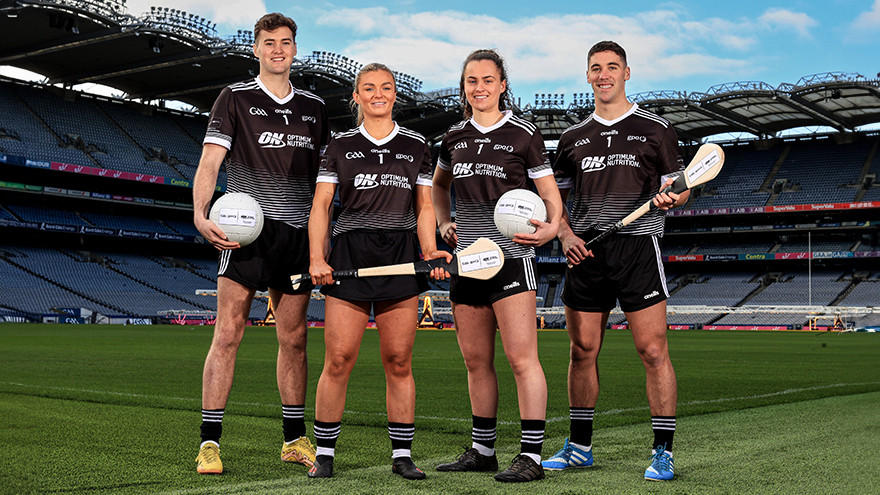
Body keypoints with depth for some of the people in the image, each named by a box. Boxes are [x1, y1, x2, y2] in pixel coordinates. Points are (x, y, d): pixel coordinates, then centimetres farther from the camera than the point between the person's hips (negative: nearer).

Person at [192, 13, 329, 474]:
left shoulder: (314, 106, 15)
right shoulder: (235, 98, 3)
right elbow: (210, 161, -6)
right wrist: (201, 214, -22)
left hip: (298, 233, 4)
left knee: (293, 339, 8)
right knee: (227, 335, -6)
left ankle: (294, 439, 18)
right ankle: (209, 441, 0)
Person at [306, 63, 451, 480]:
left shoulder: (416, 145, 14)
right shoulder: (341, 145, 10)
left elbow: (424, 207, 13)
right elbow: (321, 204, 3)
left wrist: (430, 251, -3)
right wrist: (316, 258, -9)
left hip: (401, 257, 1)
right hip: (349, 255, -1)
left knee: (399, 363, 2)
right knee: (338, 360, -5)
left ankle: (402, 454, 11)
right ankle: (324, 453, 7)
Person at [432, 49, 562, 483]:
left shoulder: (524, 135, -1)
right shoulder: (454, 137, 13)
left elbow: (550, 194, 2)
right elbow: (438, 185, 30)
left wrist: (551, 228, -17)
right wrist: (444, 223, 14)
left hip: (510, 256, -5)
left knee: (521, 358, -8)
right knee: (475, 360, 11)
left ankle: (531, 456, -4)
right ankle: (482, 450, 21)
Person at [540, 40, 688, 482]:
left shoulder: (655, 129, 6)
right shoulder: (573, 138, 15)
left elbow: (679, 187, 8)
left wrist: (670, 197, -15)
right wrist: (566, 235, 0)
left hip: (638, 247, -3)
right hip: (586, 252, 3)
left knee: (653, 351, -6)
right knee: (582, 350, 7)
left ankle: (663, 452, 3)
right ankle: (579, 446, 19)